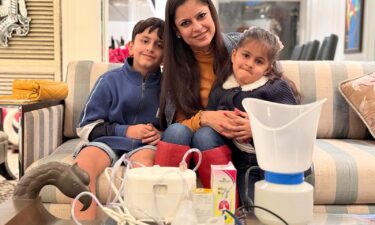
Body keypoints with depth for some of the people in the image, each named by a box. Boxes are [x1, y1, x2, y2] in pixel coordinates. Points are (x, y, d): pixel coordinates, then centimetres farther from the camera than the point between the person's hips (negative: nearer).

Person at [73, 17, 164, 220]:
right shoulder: (110, 80, 2)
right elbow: (87, 127, 2)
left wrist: (162, 135, -8)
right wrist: (125, 131, -9)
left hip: (147, 145, 0)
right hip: (110, 140, 1)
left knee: (145, 162, -37)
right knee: (82, 163, -31)